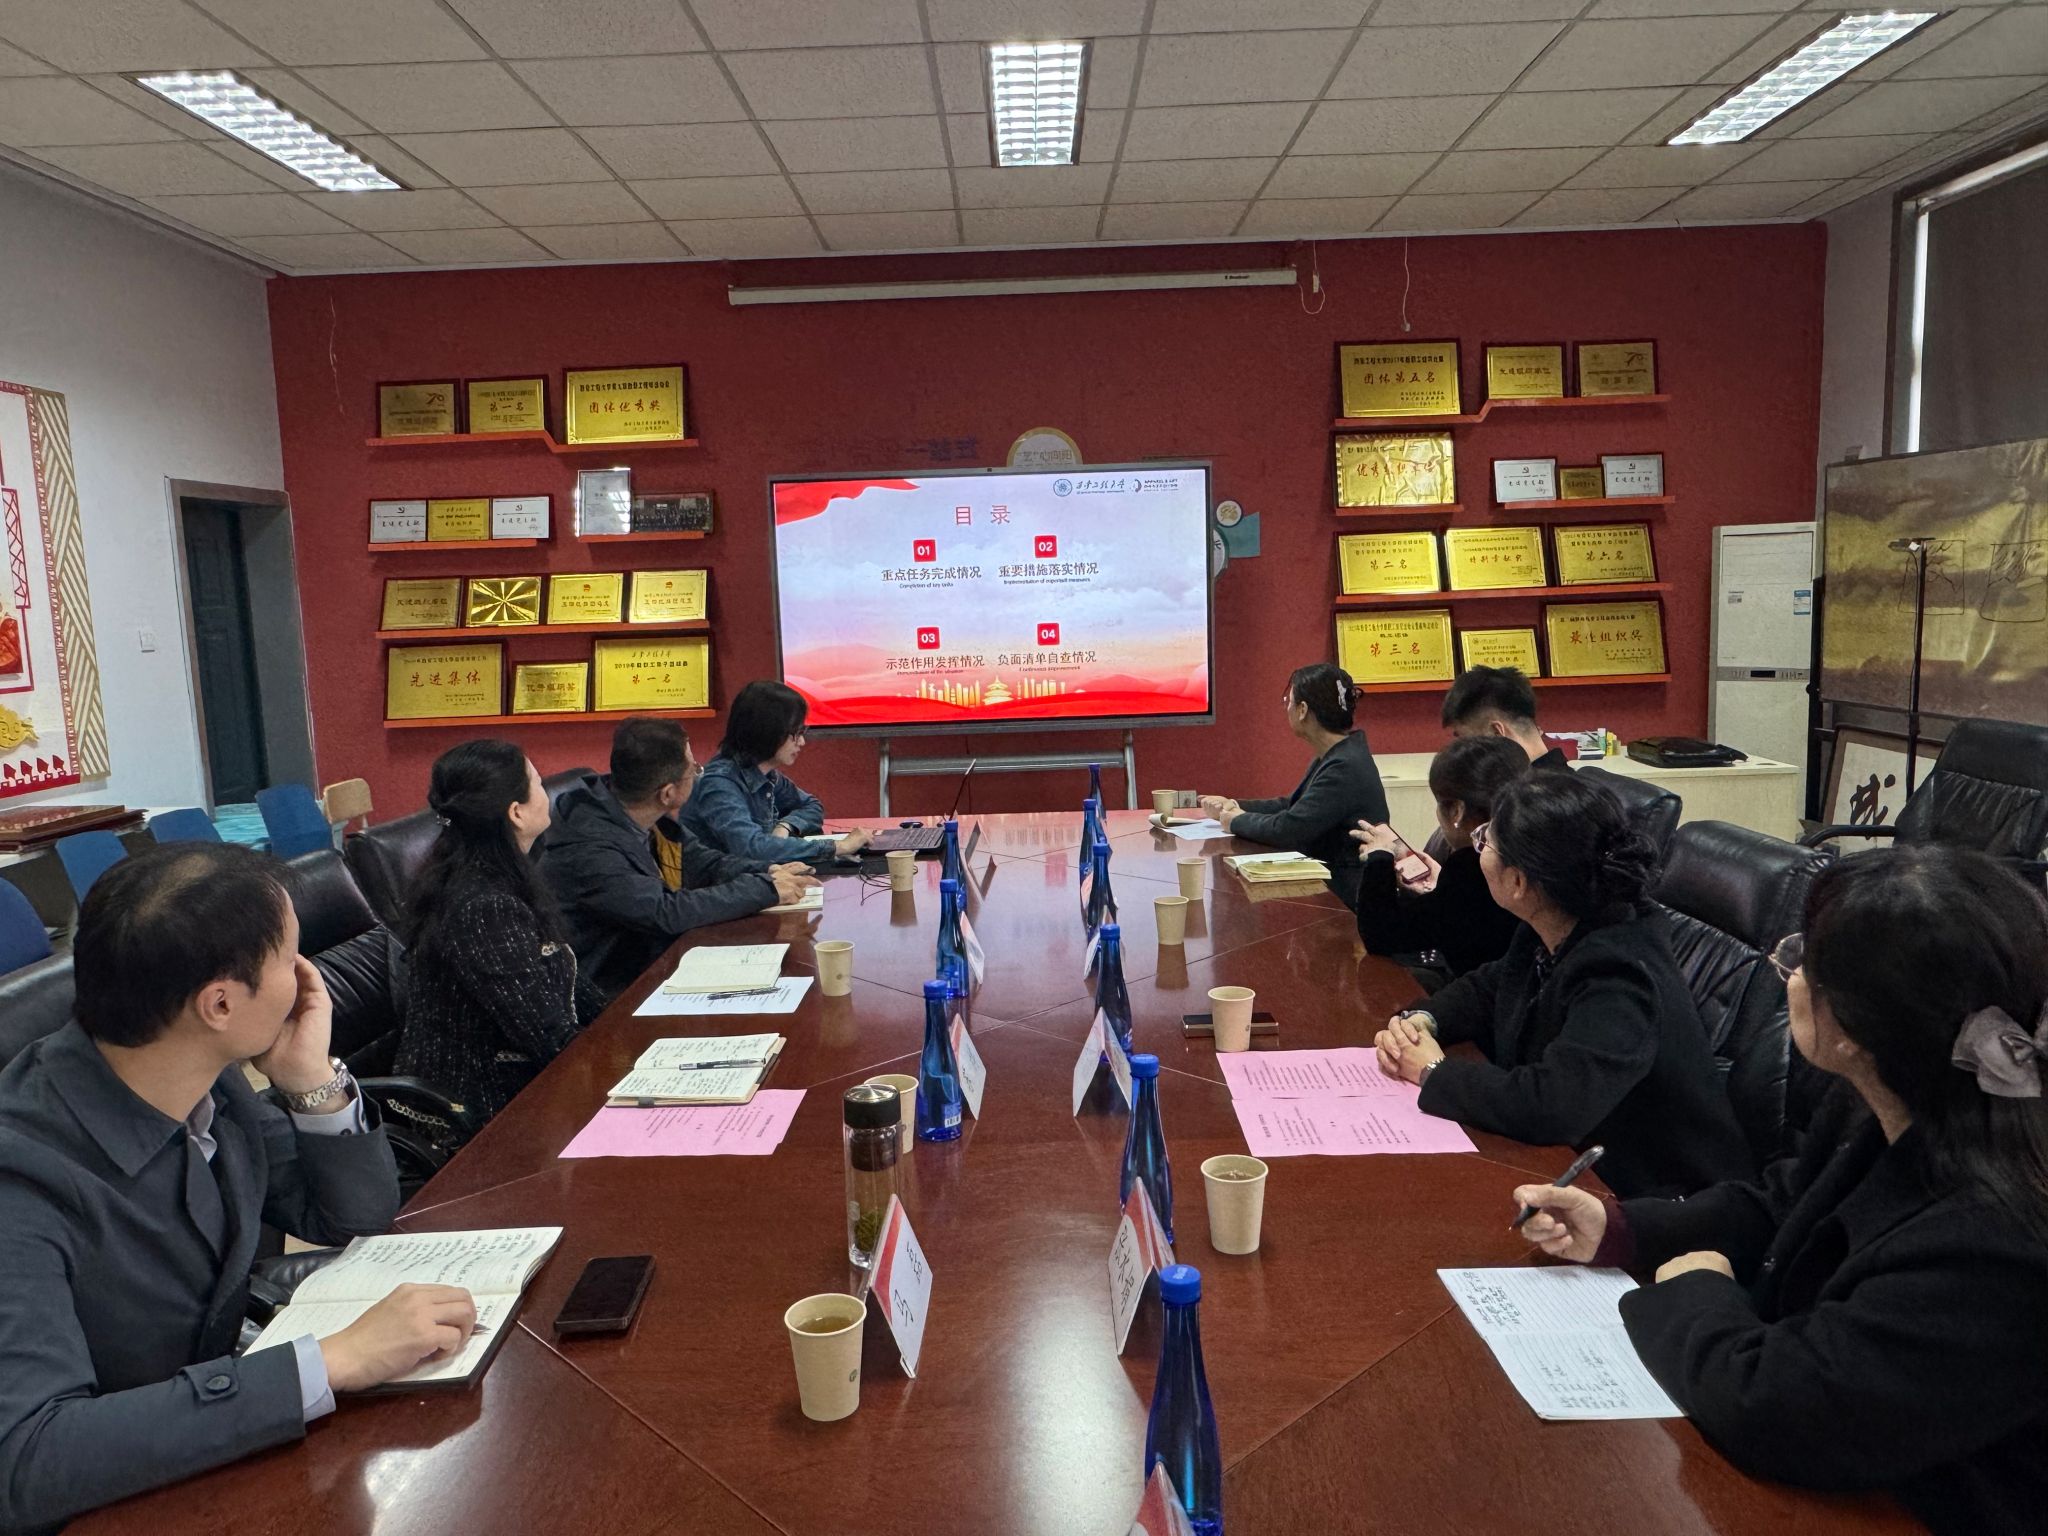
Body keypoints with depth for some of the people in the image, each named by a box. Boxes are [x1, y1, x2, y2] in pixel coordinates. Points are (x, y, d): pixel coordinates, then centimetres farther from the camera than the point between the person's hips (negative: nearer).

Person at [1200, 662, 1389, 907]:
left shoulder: (1345, 768, -23)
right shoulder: (1332, 757, 9)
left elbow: (1287, 829, -24)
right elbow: (1292, 806, 18)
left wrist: (1236, 821, -7)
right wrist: (1234, 806, 7)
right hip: (1327, 881, 9)